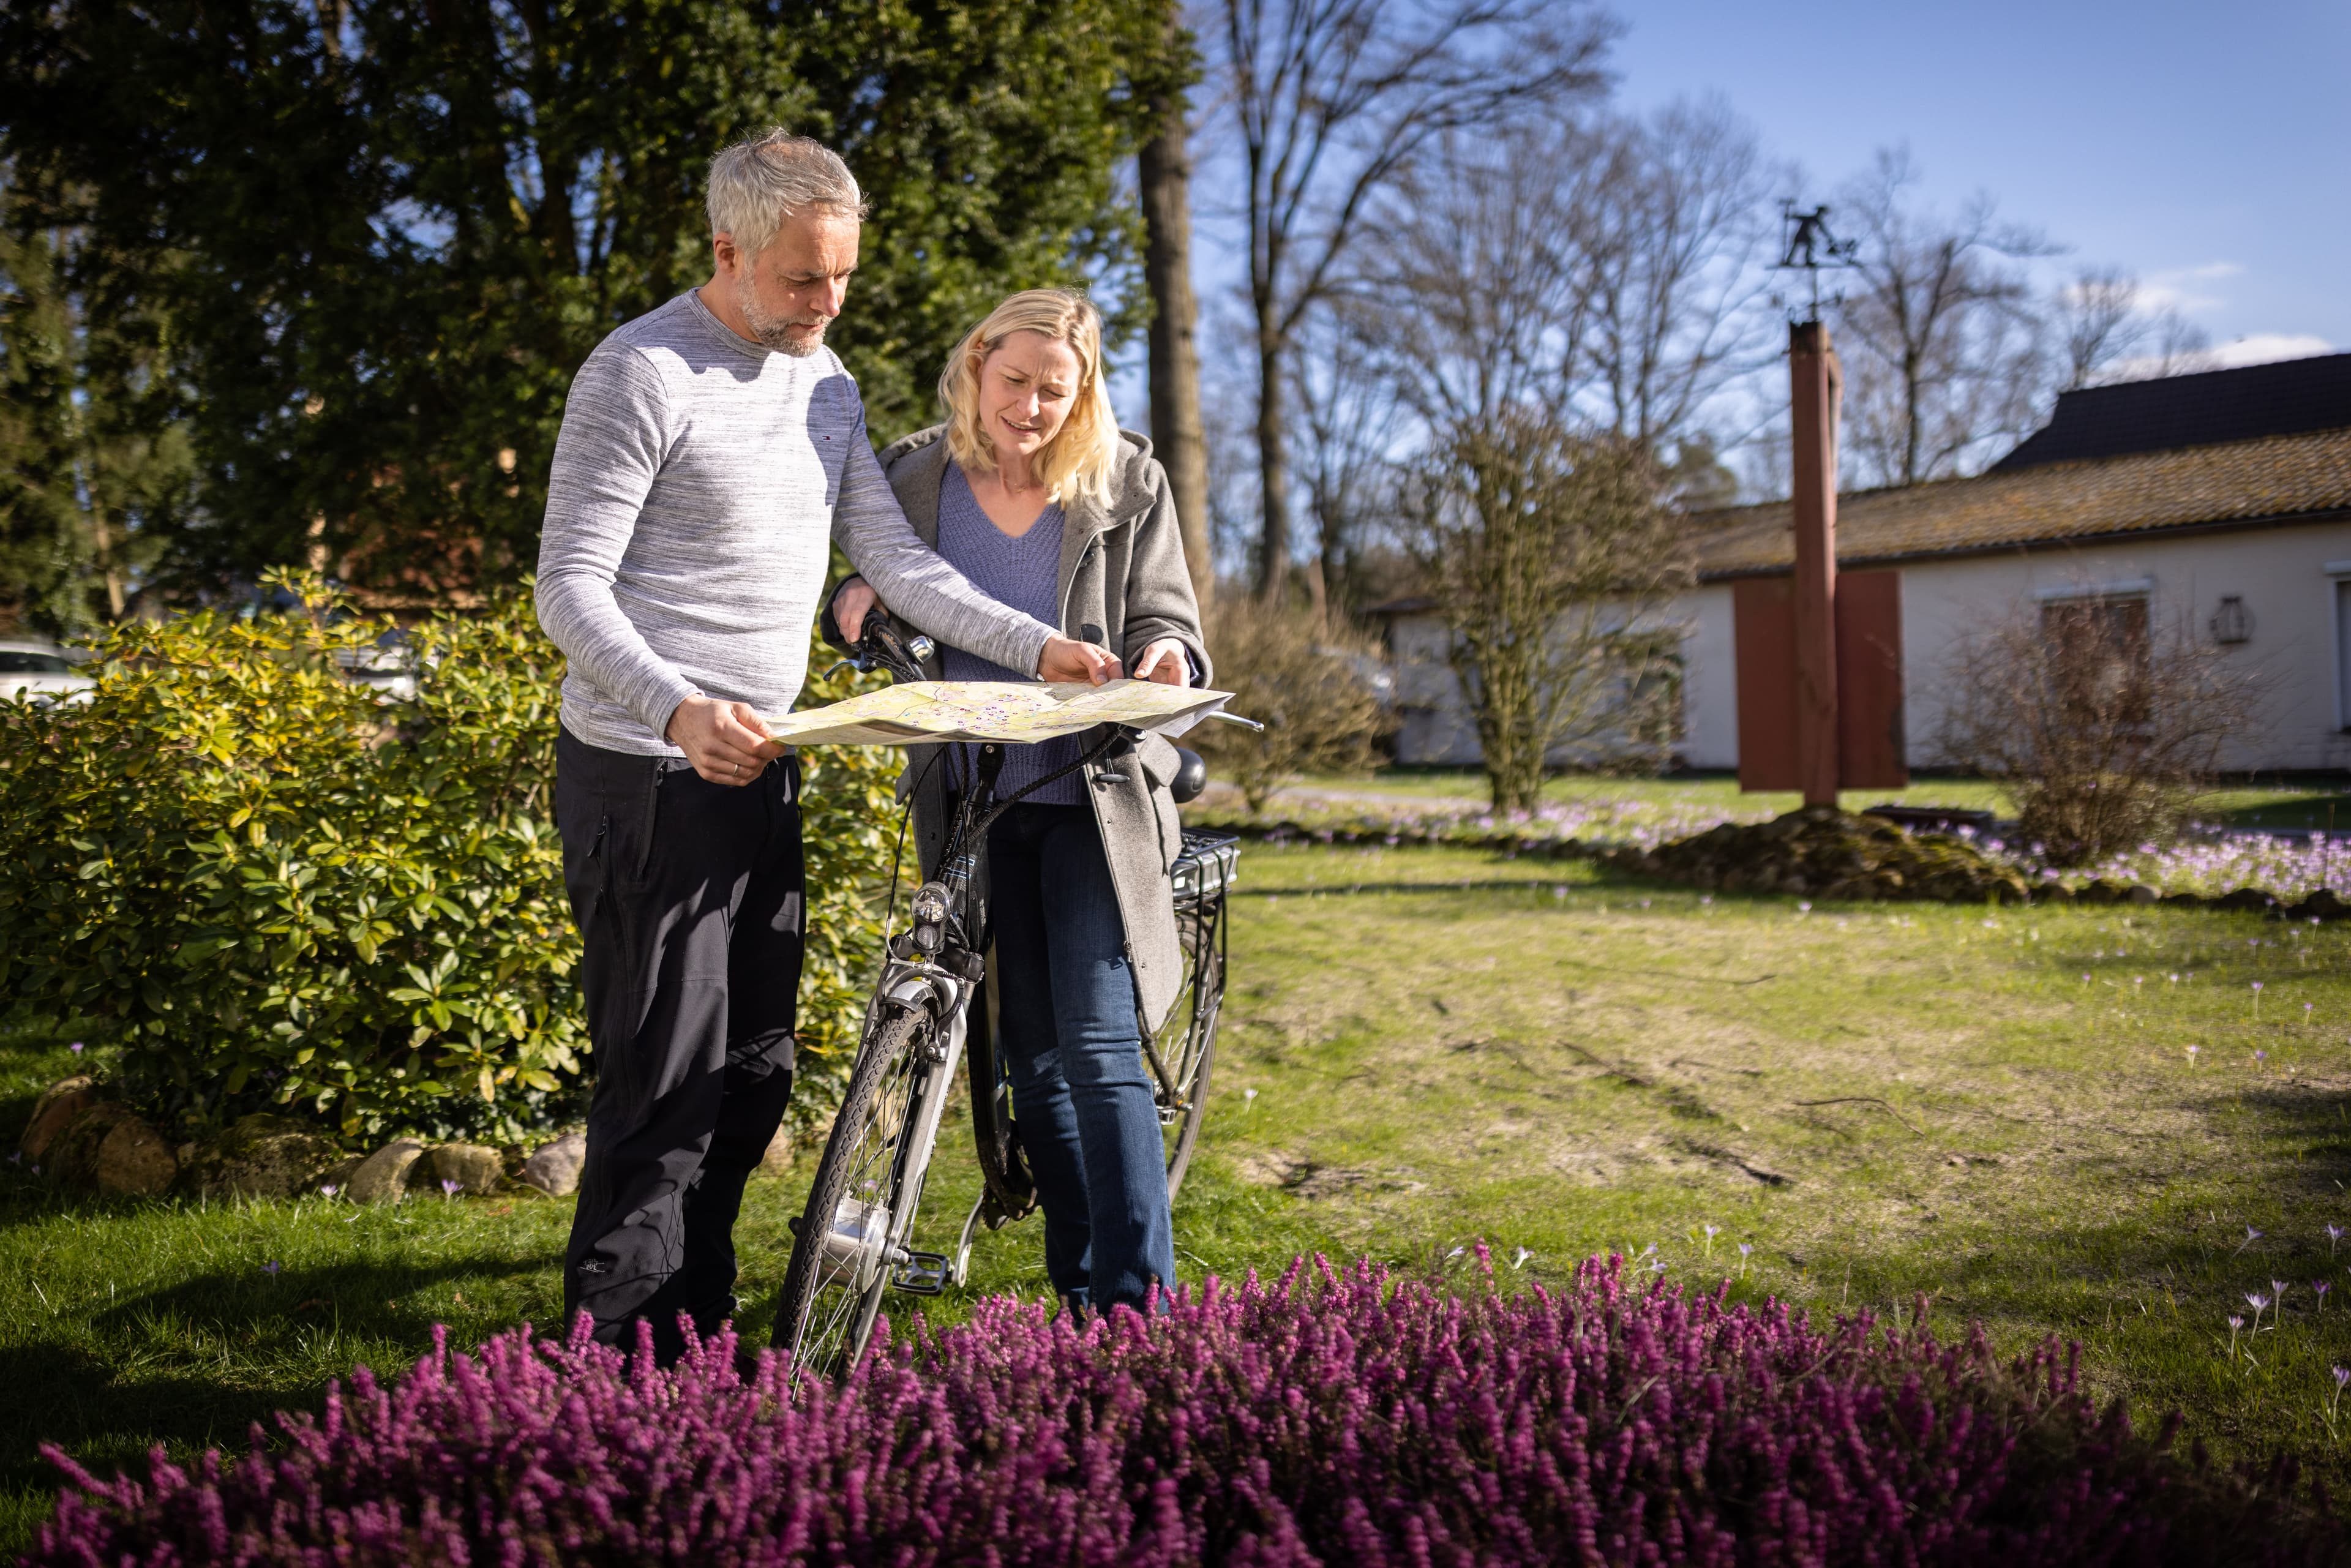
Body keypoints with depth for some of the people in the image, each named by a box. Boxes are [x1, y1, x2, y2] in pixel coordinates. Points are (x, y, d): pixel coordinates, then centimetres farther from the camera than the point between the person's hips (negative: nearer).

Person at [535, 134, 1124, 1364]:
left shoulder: (826, 383, 12)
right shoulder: (642, 374, -13)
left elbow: (892, 558, 12)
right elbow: (570, 590, -16)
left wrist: (1035, 647, 0)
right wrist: (679, 708, -33)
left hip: (759, 770, 8)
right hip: (647, 774, -8)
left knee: (755, 1072, 11)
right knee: (665, 1085, -8)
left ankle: (698, 1332, 24)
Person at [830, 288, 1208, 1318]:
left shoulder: (1126, 483, 0)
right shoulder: (916, 477, 4)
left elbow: (1164, 618, 2)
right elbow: (878, 603, 16)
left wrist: (1165, 656, -22)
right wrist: (859, 599, -8)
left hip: (1092, 797, -3)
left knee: (1098, 1044, -12)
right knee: (1032, 1057, 8)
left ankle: (1137, 1303, -7)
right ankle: (1078, 1288, 20)